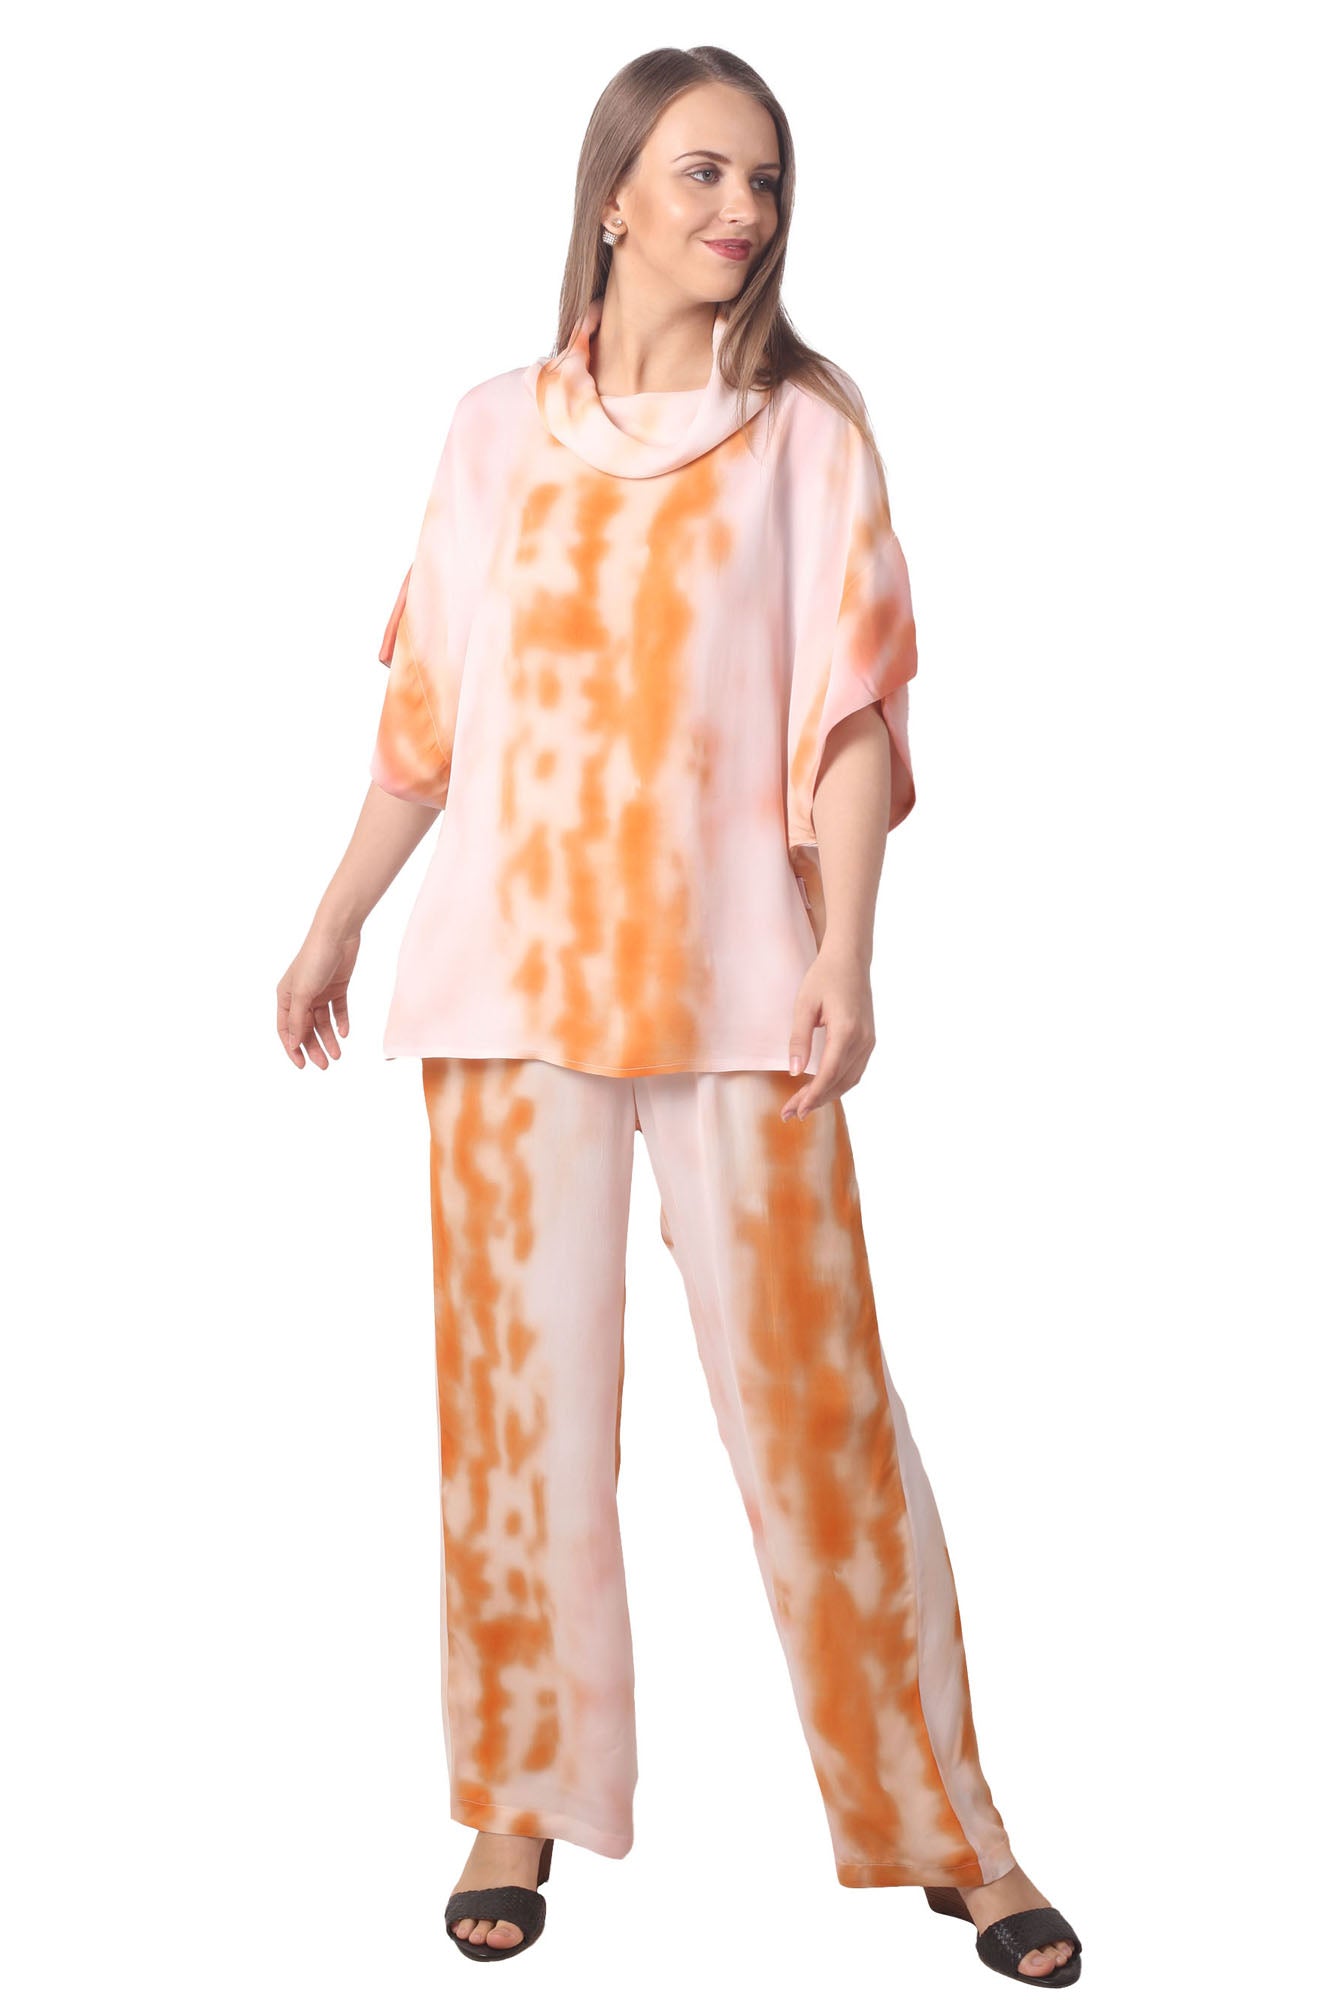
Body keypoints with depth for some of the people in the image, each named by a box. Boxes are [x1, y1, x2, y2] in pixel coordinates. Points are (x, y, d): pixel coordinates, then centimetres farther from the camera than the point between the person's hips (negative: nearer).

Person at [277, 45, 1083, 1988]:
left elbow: (851, 711, -2)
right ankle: (521, 1806, 24)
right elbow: (429, 714, 13)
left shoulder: (808, 426, 5)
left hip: (732, 980, -2)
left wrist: (843, 959, -12)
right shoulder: (499, 428, 10)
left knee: (818, 1394, 0)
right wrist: (334, 926, 14)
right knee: (521, 1393, 7)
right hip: (511, 969, 2)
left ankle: (942, 1821, 15)